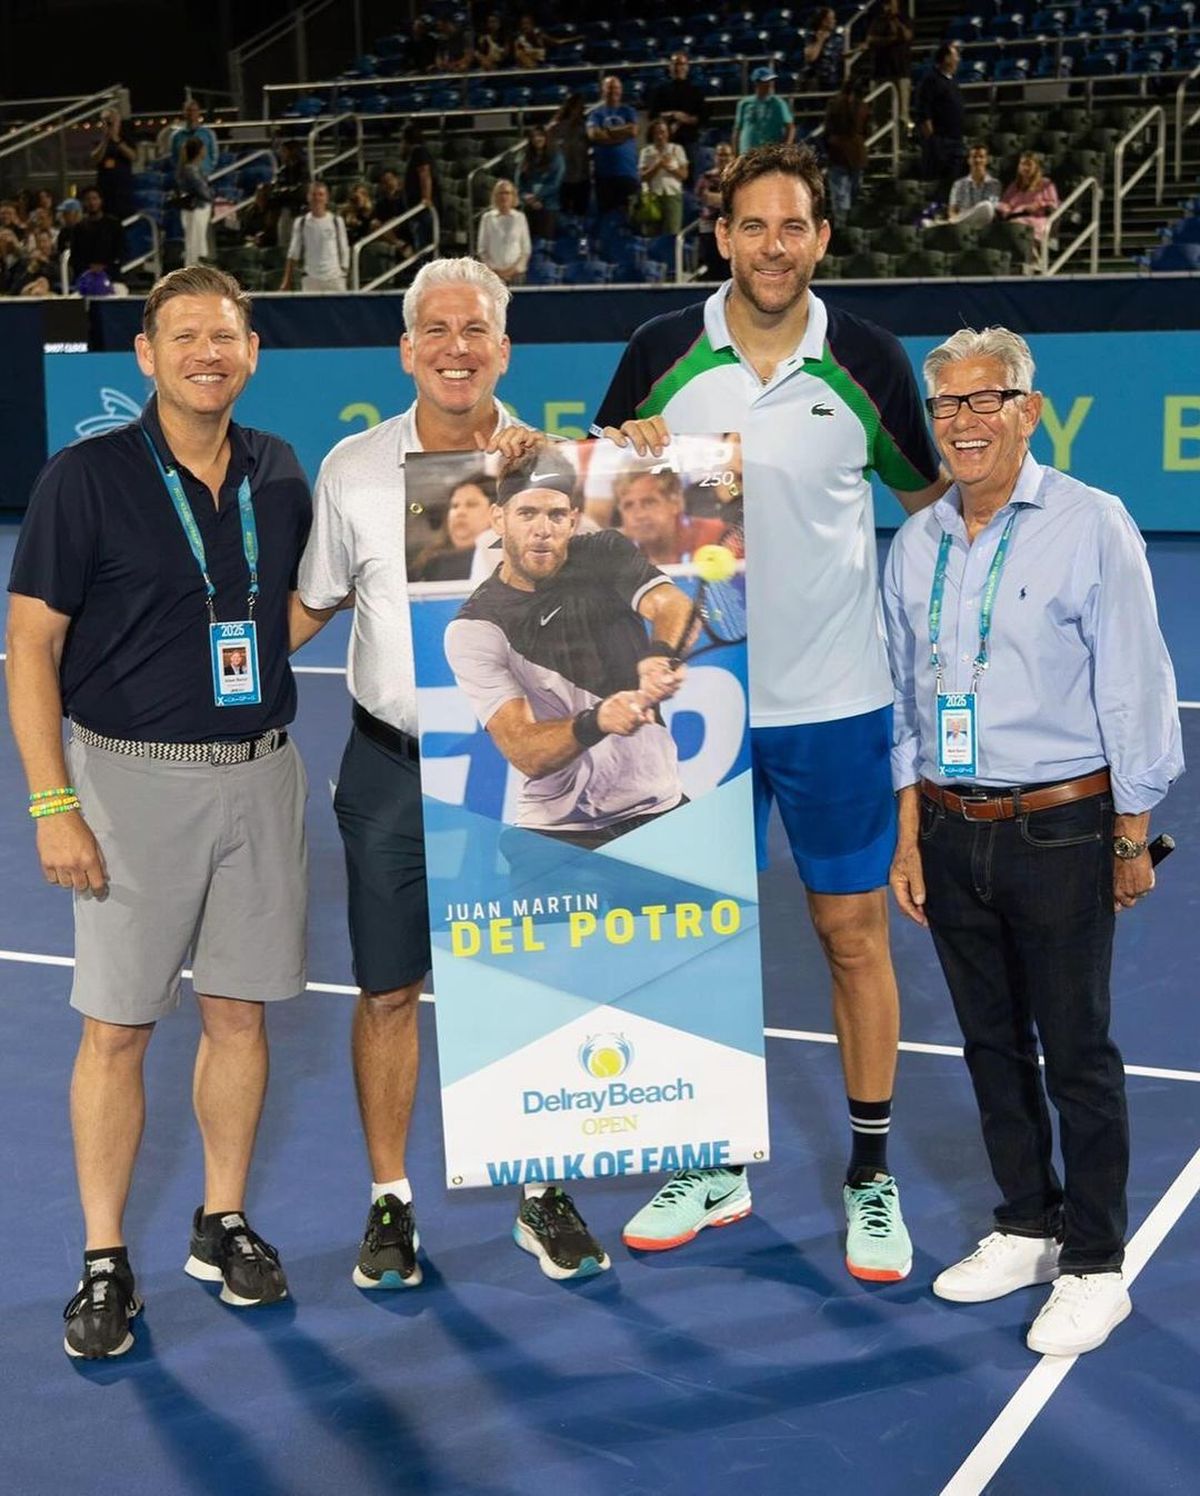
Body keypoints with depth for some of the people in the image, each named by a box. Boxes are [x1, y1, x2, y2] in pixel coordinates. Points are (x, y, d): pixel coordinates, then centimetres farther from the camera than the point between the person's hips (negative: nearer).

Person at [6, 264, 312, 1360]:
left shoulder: (281, 477, 7)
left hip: (258, 774, 4)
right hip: (134, 778, -4)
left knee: (239, 1012, 10)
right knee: (117, 1026, 0)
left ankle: (224, 1224, 26)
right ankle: (105, 1262, 11)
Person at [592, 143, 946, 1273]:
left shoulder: (867, 359, -3)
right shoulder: (663, 353, 0)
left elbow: (928, 500, 9)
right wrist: (621, 458, -11)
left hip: (836, 702, -1)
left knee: (853, 933, 5)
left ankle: (871, 1177, 20)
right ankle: (715, 1167, 27)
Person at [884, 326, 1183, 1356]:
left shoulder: (1090, 525, -8)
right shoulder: (914, 544, 7)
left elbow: (1133, 689, -7)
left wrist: (1133, 839, -6)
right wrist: (911, 837, 10)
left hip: (1060, 829, -5)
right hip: (950, 832, 5)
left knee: (1077, 1055, 2)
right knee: (991, 1043, 14)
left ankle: (1094, 1268, 14)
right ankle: (1025, 1230, 30)